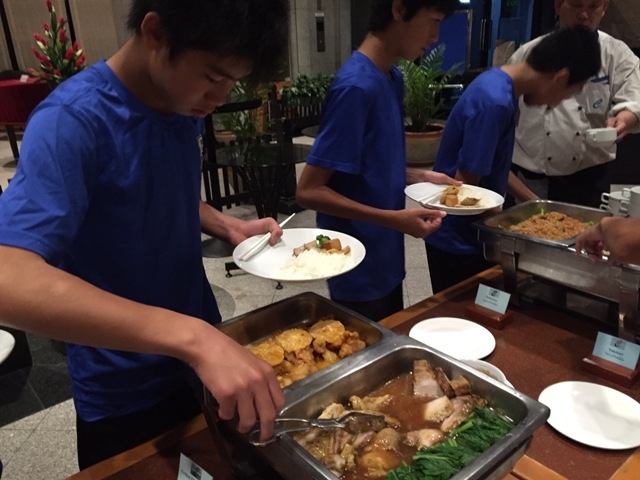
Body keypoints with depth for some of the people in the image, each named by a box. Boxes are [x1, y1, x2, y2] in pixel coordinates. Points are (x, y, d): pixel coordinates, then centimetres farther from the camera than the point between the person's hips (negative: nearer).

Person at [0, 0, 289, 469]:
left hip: (205, 353, 7)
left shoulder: (183, 102, -5)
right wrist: (192, 335, -47)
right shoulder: (73, 120, -26)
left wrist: (229, 226, -7)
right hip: (124, 397, -6)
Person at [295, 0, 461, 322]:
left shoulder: (393, 79, 6)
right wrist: (393, 219, -26)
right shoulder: (356, 86, -22)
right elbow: (308, 191, -23)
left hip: (386, 261, 9)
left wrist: (420, 177, 1)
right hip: (359, 271, -8)